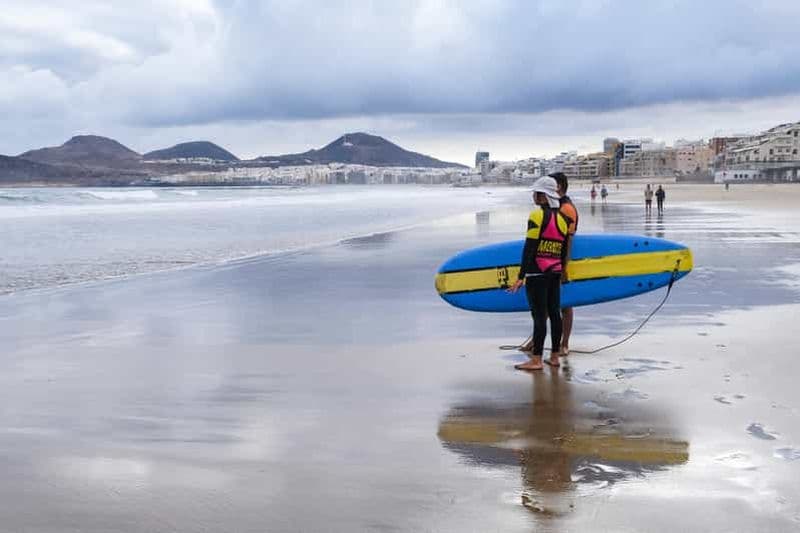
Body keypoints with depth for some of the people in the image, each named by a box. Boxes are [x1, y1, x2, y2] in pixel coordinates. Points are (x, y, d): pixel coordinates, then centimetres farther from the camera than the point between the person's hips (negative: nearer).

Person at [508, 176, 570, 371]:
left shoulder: (537, 215, -12)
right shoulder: (561, 218, 11)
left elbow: (529, 248, -15)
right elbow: (563, 251, 15)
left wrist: (521, 277, -14)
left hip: (537, 273, -7)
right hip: (555, 272, 7)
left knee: (539, 315, -6)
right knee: (554, 313, 10)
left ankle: (536, 360, -3)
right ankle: (554, 357, 16)